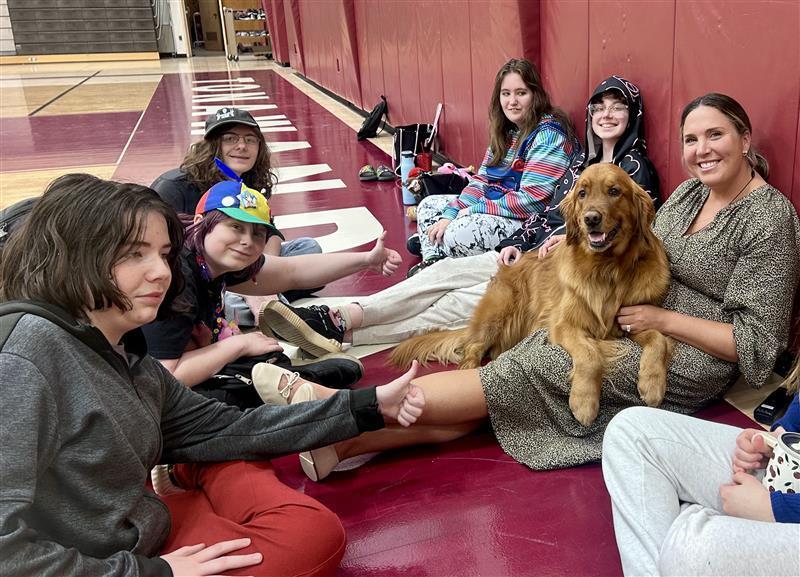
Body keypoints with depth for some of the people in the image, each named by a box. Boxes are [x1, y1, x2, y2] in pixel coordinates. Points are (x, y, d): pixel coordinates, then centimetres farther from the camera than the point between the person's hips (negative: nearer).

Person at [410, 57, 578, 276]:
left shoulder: (549, 135, -17)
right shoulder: (505, 130, 10)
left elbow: (531, 200, -23)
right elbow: (481, 180, 11)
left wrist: (475, 210, -16)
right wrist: (450, 214, -5)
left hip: (529, 221, -10)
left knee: (457, 235, -31)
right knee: (428, 205, 9)